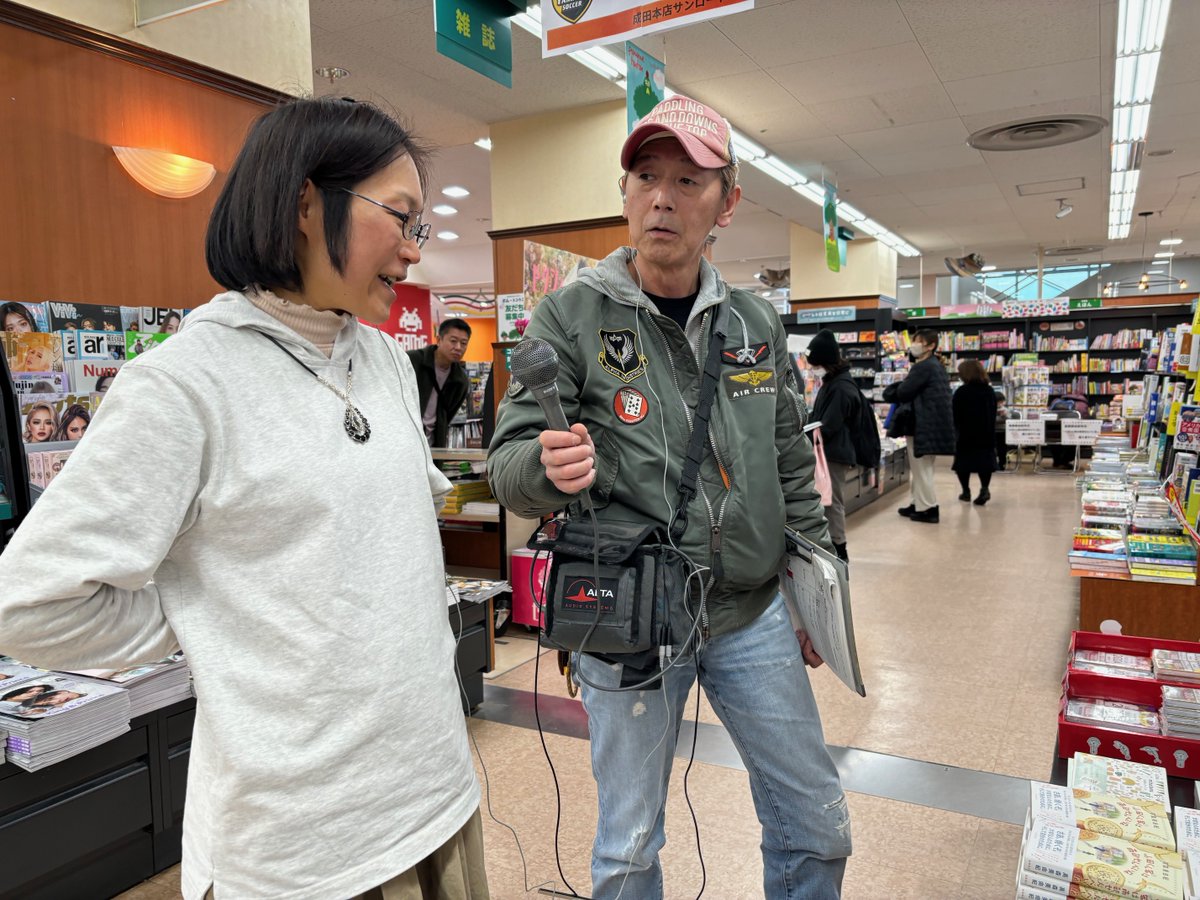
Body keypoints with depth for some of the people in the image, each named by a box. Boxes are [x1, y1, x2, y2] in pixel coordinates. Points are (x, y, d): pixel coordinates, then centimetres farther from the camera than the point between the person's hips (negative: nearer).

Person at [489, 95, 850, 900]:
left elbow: (793, 472, 12)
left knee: (817, 827, 17)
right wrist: (552, 468, -33)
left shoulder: (757, 322, 5)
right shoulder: (570, 318, -7)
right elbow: (509, 465, -11)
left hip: (753, 615, 4)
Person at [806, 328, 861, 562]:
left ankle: (838, 549, 6)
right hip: (828, 452, 10)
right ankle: (832, 547, 21)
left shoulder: (841, 387, -17)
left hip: (835, 454, -10)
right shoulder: (831, 383, 14)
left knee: (832, 502, -3)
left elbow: (828, 427, -22)